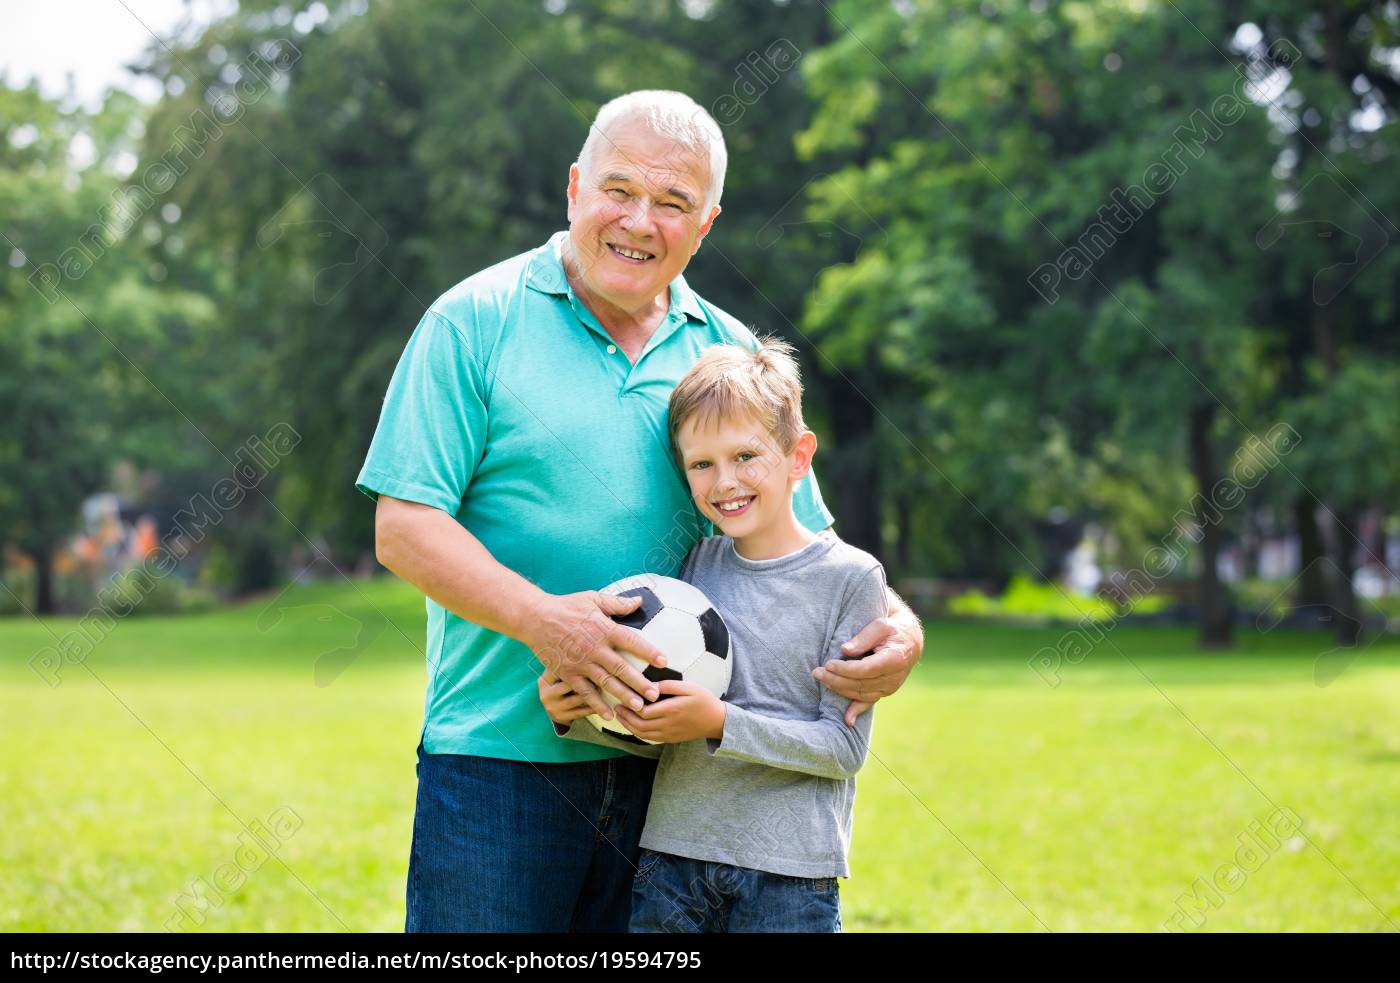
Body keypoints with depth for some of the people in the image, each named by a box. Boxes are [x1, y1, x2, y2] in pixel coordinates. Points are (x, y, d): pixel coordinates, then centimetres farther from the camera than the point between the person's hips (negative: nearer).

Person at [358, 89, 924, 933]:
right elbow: (406, 525, -8)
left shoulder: (729, 352, 10)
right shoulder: (476, 322, -2)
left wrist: (894, 623, -7)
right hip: (498, 758, -4)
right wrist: (540, 620, -22)